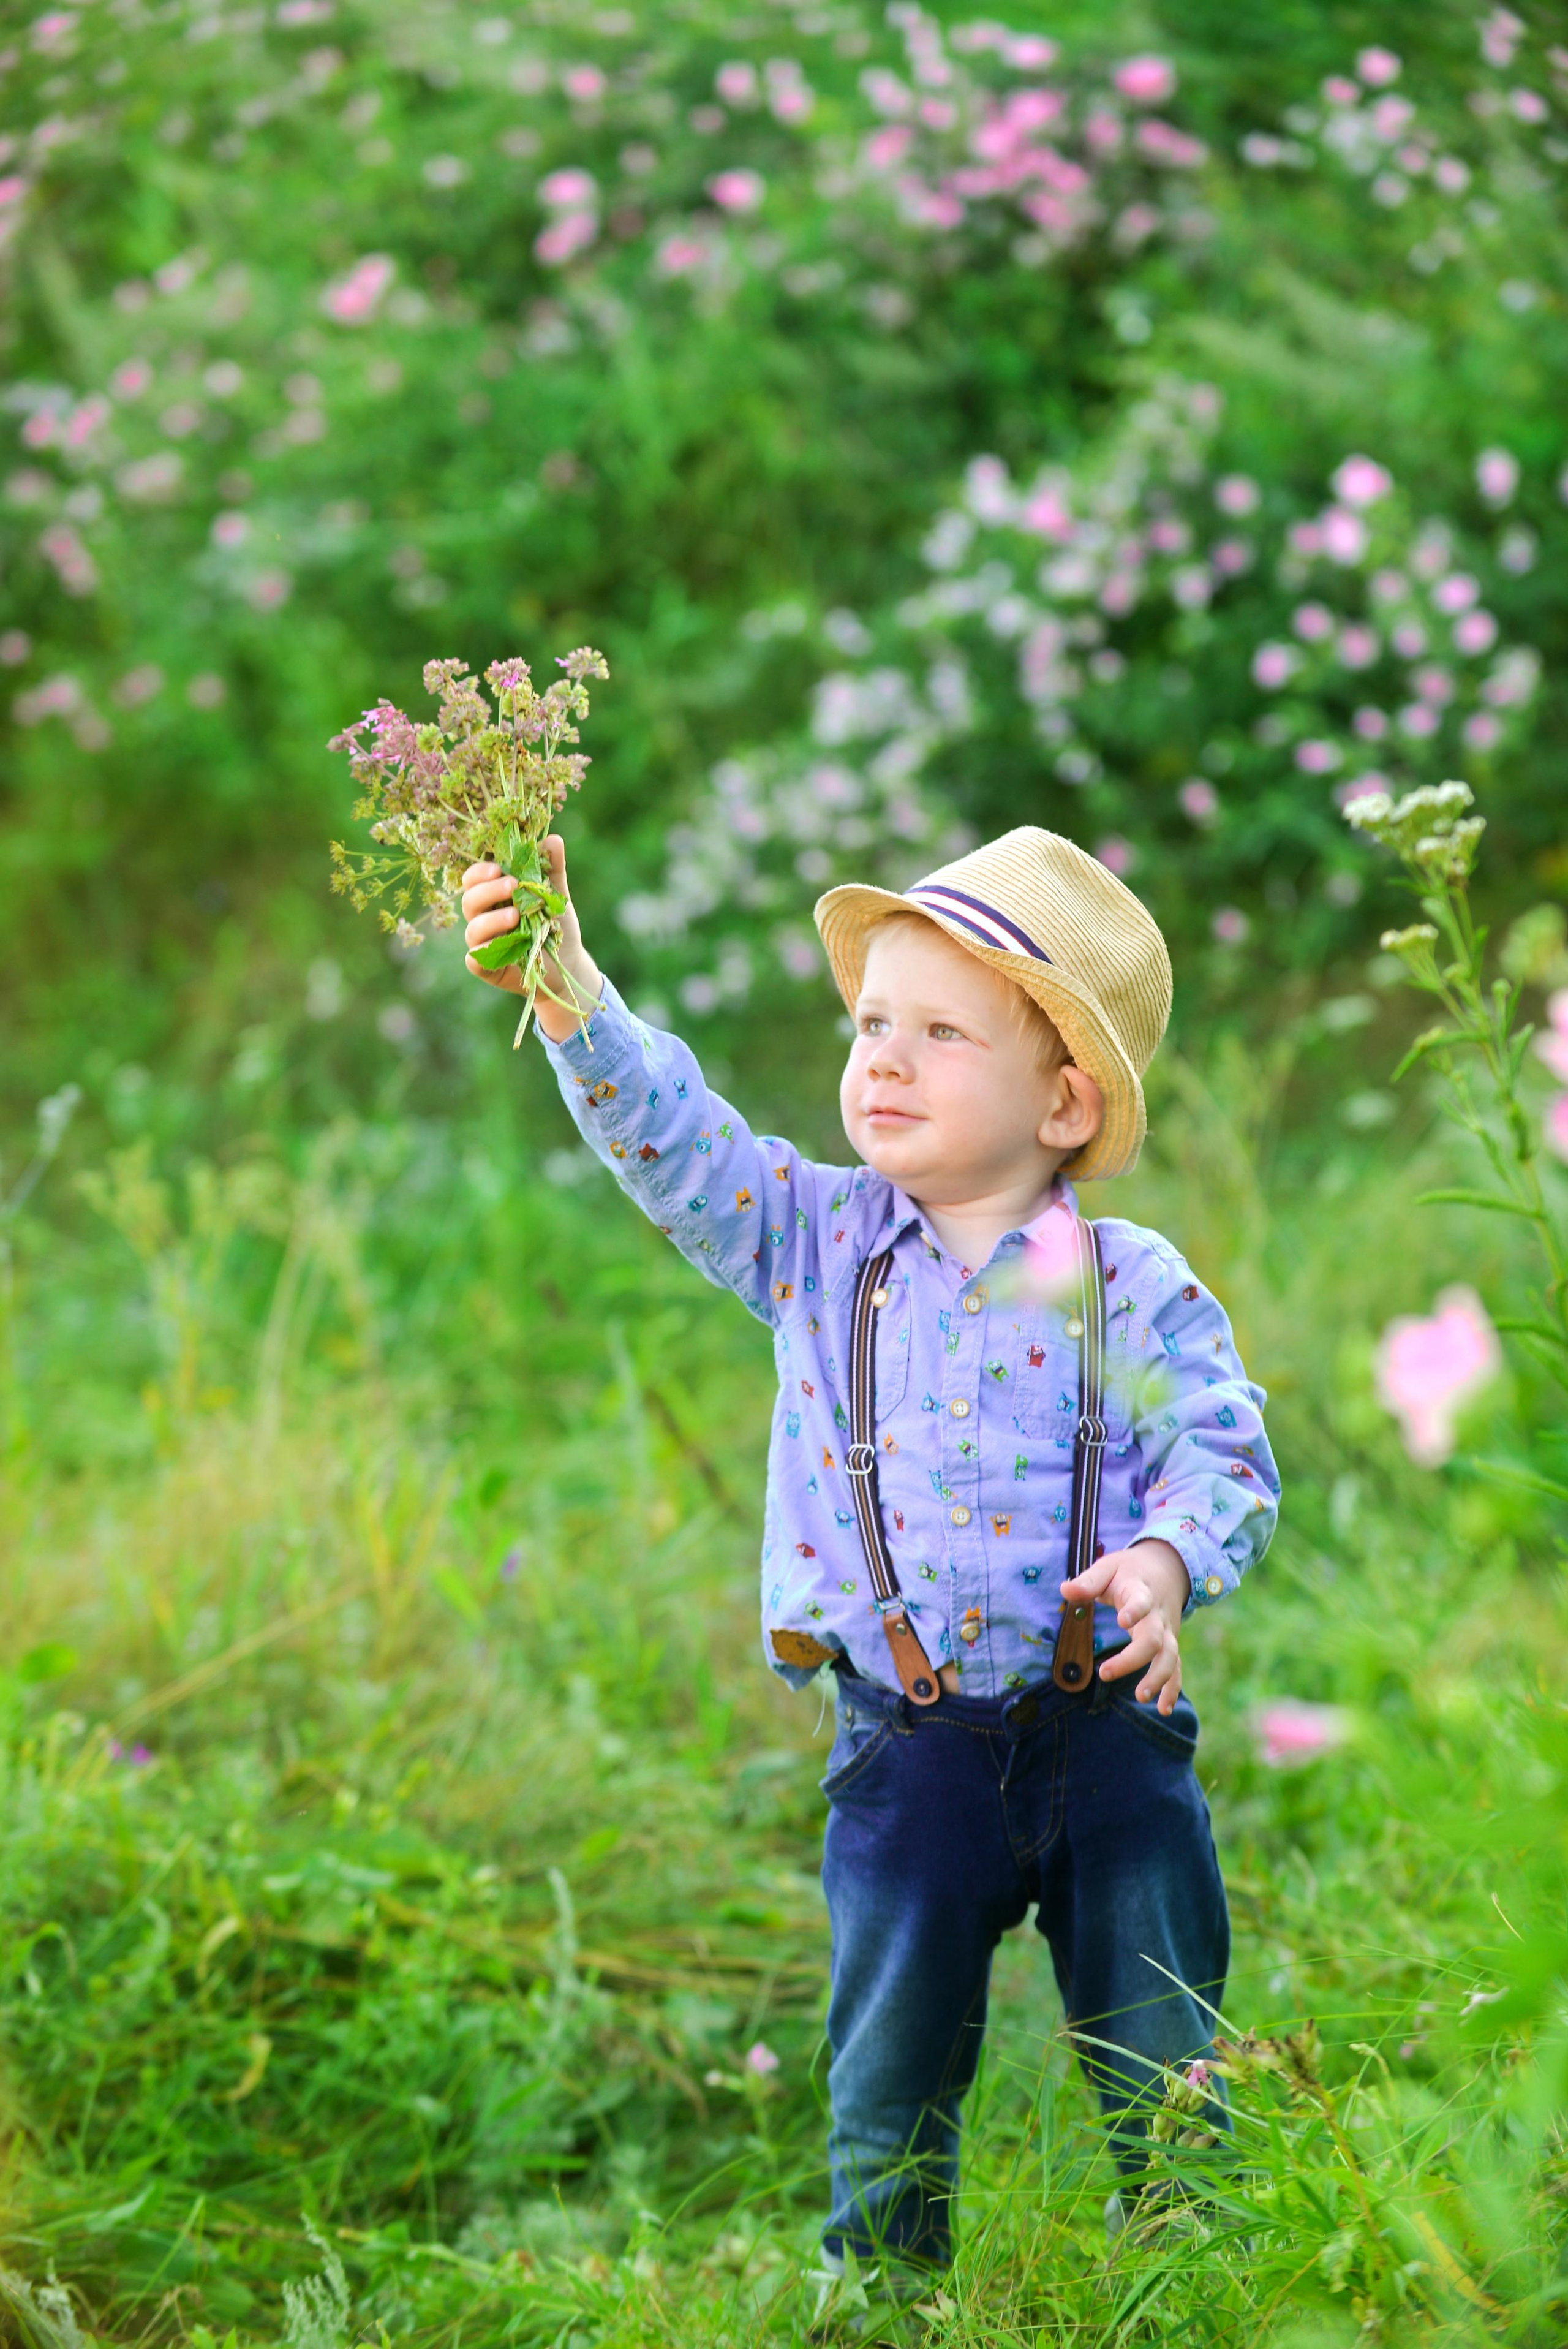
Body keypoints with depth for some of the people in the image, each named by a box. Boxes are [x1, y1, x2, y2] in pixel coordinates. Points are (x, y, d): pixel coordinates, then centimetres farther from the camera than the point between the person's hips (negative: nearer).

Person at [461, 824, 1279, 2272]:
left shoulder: (1133, 1287, -2)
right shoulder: (816, 1242, 4)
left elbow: (1224, 1458, -5)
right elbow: (669, 1133, -5)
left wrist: (1164, 1565, -25)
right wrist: (563, 982, -18)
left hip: (1104, 1719, -1)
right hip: (906, 1738, 1)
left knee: (1160, 2033, 3)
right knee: (893, 2038, 1)